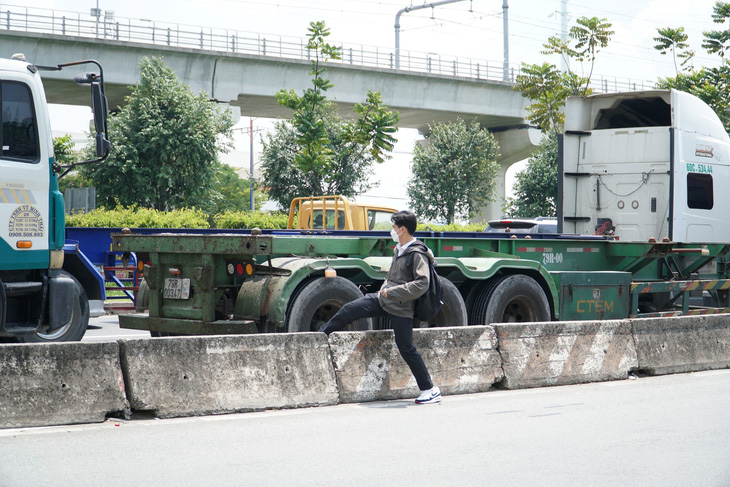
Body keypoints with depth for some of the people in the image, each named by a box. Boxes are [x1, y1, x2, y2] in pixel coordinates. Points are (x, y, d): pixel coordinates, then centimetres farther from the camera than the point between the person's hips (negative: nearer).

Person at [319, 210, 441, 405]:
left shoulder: (417, 255, -17)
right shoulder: (399, 249, 11)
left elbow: (422, 284, -28)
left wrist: (392, 292, -26)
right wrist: (384, 289, 15)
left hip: (401, 308, -8)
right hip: (382, 300, 8)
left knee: (406, 349, -5)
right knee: (350, 310, 1)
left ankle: (430, 390, 4)